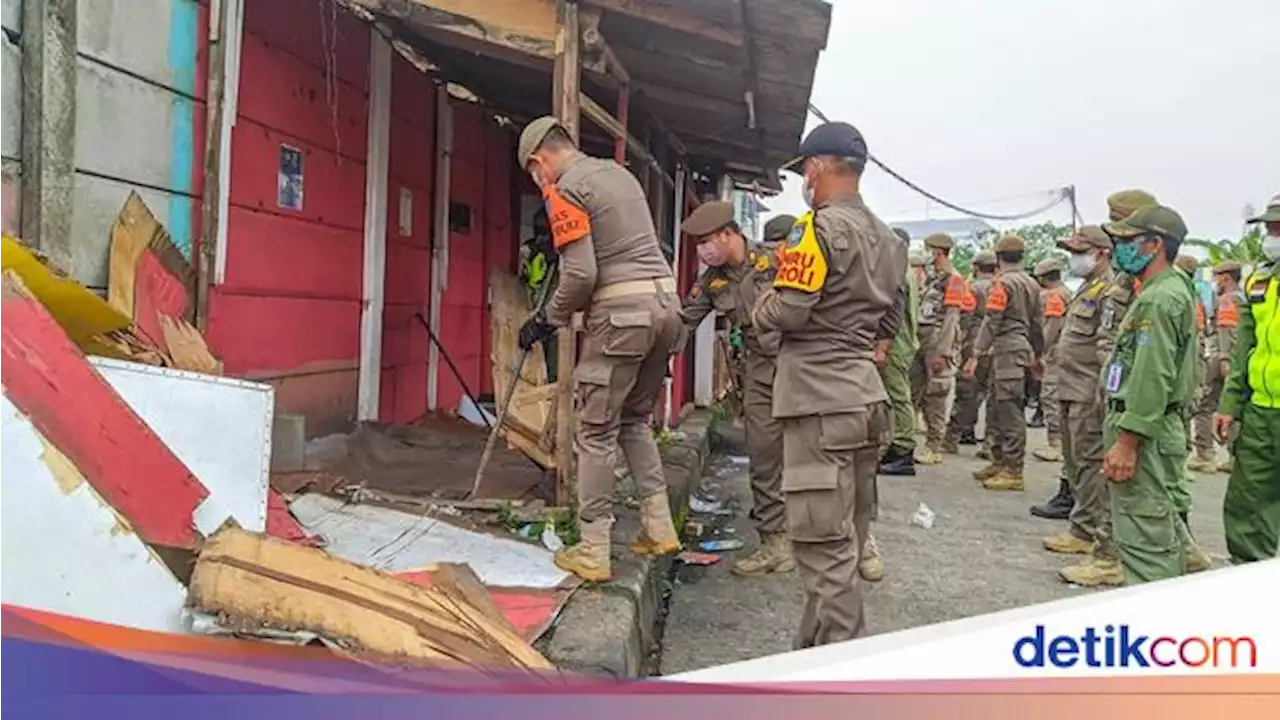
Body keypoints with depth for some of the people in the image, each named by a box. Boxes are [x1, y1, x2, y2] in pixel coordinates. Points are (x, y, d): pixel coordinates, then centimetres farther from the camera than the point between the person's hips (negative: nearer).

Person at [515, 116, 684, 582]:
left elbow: (581, 274, -16)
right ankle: (659, 528, 17)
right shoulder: (619, 173, 19)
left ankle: (592, 554, 7)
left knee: (596, 432, 2)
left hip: (619, 313, -8)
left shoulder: (566, 190, -6)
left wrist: (547, 321, -2)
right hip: (665, 304, 8)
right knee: (634, 420, 20)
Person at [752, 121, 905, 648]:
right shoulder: (888, 240, 16)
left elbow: (788, 310, -17)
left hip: (820, 399, -9)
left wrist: (759, 313, 3)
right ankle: (826, 643, 29)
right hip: (866, 393, 9)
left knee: (824, 541, -4)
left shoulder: (819, 227, -11)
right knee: (847, 536, 16)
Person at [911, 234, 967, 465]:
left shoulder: (953, 279, -10)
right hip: (923, 340, 9)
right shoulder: (932, 278, 17)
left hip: (939, 341, -9)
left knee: (935, 396, -4)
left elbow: (951, 319, -16)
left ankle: (934, 448, 2)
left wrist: (943, 352, -20)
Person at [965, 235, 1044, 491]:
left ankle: (1013, 472, -5)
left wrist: (975, 355, -16)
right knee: (996, 408, 16)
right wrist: (1038, 355, 29)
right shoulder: (1032, 284, 16)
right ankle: (999, 462, 23)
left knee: (1011, 412, -7)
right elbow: (1037, 323, 21)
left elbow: (991, 321, -15)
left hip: (1007, 349, -9)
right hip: (1023, 347, 9)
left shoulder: (1003, 282, -10)